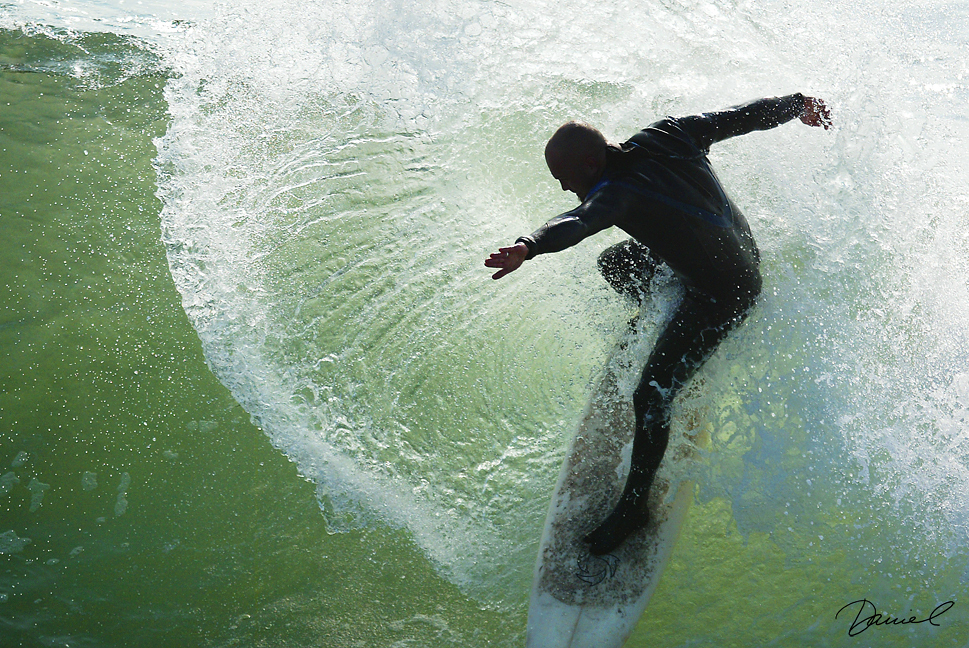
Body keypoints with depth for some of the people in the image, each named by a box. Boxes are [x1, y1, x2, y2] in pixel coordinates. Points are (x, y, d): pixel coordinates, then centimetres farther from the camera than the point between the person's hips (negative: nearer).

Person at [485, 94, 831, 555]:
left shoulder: (620, 193, -31)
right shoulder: (664, 136, -9)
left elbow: (578, 223, -53)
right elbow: (741, 116, 0)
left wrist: (529, 247, -70)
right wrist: (798, 105, 15)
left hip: (723, 295, -10)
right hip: (742, 248, 10)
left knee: (651, 398, -9)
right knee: (614, 264, 22)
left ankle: (634, 505, 4)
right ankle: (663, 324, 46)